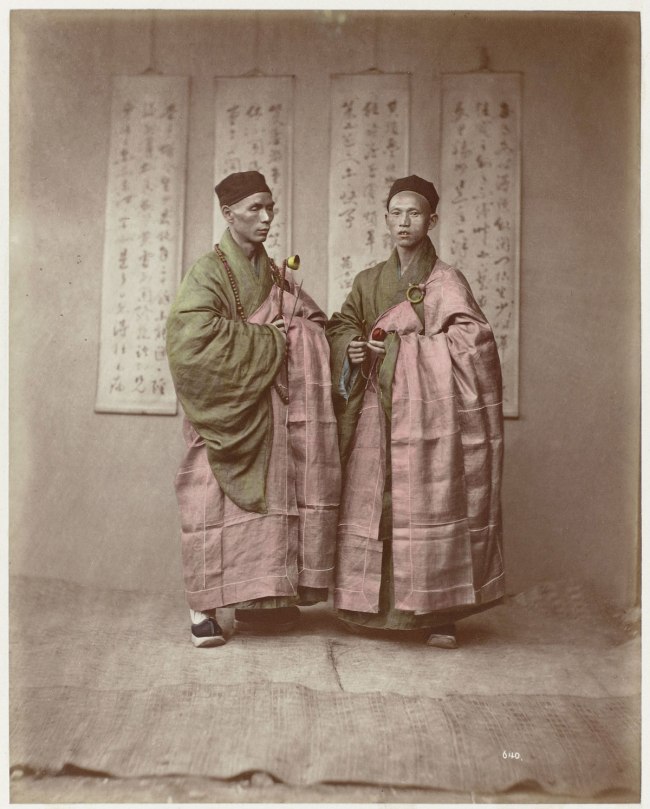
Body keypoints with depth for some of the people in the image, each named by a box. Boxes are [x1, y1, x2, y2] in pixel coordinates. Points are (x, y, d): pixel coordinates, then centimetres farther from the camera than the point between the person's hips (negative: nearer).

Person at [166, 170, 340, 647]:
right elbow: (195, 331, -22)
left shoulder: (274, 275, 14)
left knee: (267, 497, 5)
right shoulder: (208, 272, -6)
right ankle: (203, 607, 4)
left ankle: (256, 600, 15)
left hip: (267, 408, 6)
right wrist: (263, 340, -16)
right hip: (225, 409, -6)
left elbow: (313, 324, 18)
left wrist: (291, 332, -5)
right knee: (216, 500, -6)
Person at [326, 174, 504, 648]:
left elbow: (473, 339, -10)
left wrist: (399, 342, -12)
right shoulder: (369, 281, 15)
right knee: (372, 502, 2)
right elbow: (339, 326, 18)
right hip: (378, 412, 4)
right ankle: (377, 607, 15)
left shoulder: (447, 281, 2)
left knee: (430, 501, -4)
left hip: (426, 409, -4)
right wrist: (352, 346, -5)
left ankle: (437, 613, 7)